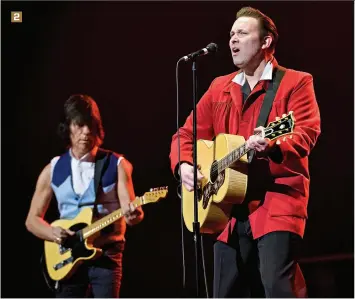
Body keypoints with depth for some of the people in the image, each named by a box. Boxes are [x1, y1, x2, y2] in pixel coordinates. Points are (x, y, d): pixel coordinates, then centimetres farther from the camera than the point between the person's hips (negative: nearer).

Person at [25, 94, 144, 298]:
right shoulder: (53, 170, 6)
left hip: (106, 254, -3)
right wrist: (53, 233, -11)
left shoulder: (116, 165, 0)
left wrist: (133, 215, -34)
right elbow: (33, 219, 10)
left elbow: (128, 207, -9)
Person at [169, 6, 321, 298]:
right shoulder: (219, 88, 18)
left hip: (277, 203, -6)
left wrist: (272, 145, -33)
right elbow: (188, 133, 19)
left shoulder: (296, 82, 1)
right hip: (230, 209, 6)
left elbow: (306, 133, -13)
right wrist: (183, 165, -3)